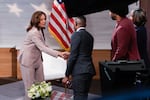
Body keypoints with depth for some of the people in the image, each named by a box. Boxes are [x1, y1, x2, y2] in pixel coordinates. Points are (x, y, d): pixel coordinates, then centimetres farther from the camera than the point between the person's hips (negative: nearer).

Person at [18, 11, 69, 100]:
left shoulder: (40, 30, 4)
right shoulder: (34, 32, -25)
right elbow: (43, 48, -31)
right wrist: (59, 53, -38)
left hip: (37, 59, 9)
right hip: (28, 61, -9)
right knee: (30, 86, 0)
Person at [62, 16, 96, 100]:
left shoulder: (76, 35, -8)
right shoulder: (90, 36, 15)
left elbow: (73, 56, -12)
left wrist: (67, 75, -7)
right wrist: (69, 55, 30)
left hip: (80, 71, -8)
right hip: (89, 70, 8)